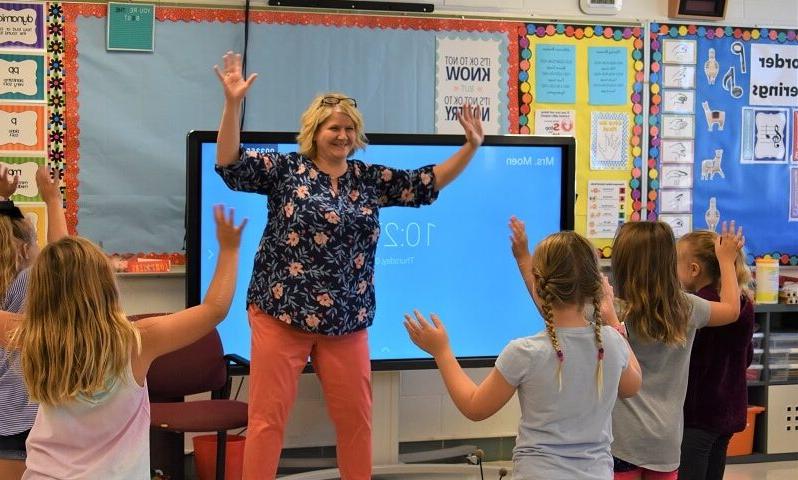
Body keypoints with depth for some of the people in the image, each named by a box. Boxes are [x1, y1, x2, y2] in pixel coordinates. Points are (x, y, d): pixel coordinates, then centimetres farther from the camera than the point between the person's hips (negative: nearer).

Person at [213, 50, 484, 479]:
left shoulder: (371, 179, 9)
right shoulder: (285, 169, -1)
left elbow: (429, 182, 11)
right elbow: (231, 164, -12)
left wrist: (471, 146, 1)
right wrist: (233, 104, -24)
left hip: (346, 320, 4)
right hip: (282, 312, -4)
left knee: (355, 417, 12)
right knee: (267, 417, 0)